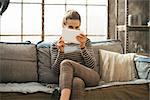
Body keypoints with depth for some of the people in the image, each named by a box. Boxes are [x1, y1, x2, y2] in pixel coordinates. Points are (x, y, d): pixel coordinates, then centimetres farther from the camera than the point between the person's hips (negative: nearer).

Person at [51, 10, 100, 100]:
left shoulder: (86, 41, 14)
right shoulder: (56, 45, 14)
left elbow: (92, 66, 2)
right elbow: (56, 70, 5)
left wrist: (82, 47, -12)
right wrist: (61, 52, -10)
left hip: (90, 76, 0)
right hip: (67, 79, 0)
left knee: (66, 63, -30)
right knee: (76, 82, -39)